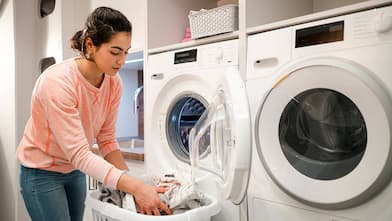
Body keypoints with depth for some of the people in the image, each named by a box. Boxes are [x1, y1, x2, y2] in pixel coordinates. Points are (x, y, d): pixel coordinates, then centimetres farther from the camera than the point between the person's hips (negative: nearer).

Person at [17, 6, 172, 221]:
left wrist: (134, 186, -18)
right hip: (42, 172, -5)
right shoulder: (57, 82, -31)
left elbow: (106, 139, -8)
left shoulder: (114, 83, -13)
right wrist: (135, 186, -40)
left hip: (75, 171, 6)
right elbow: (78, 153, -33)